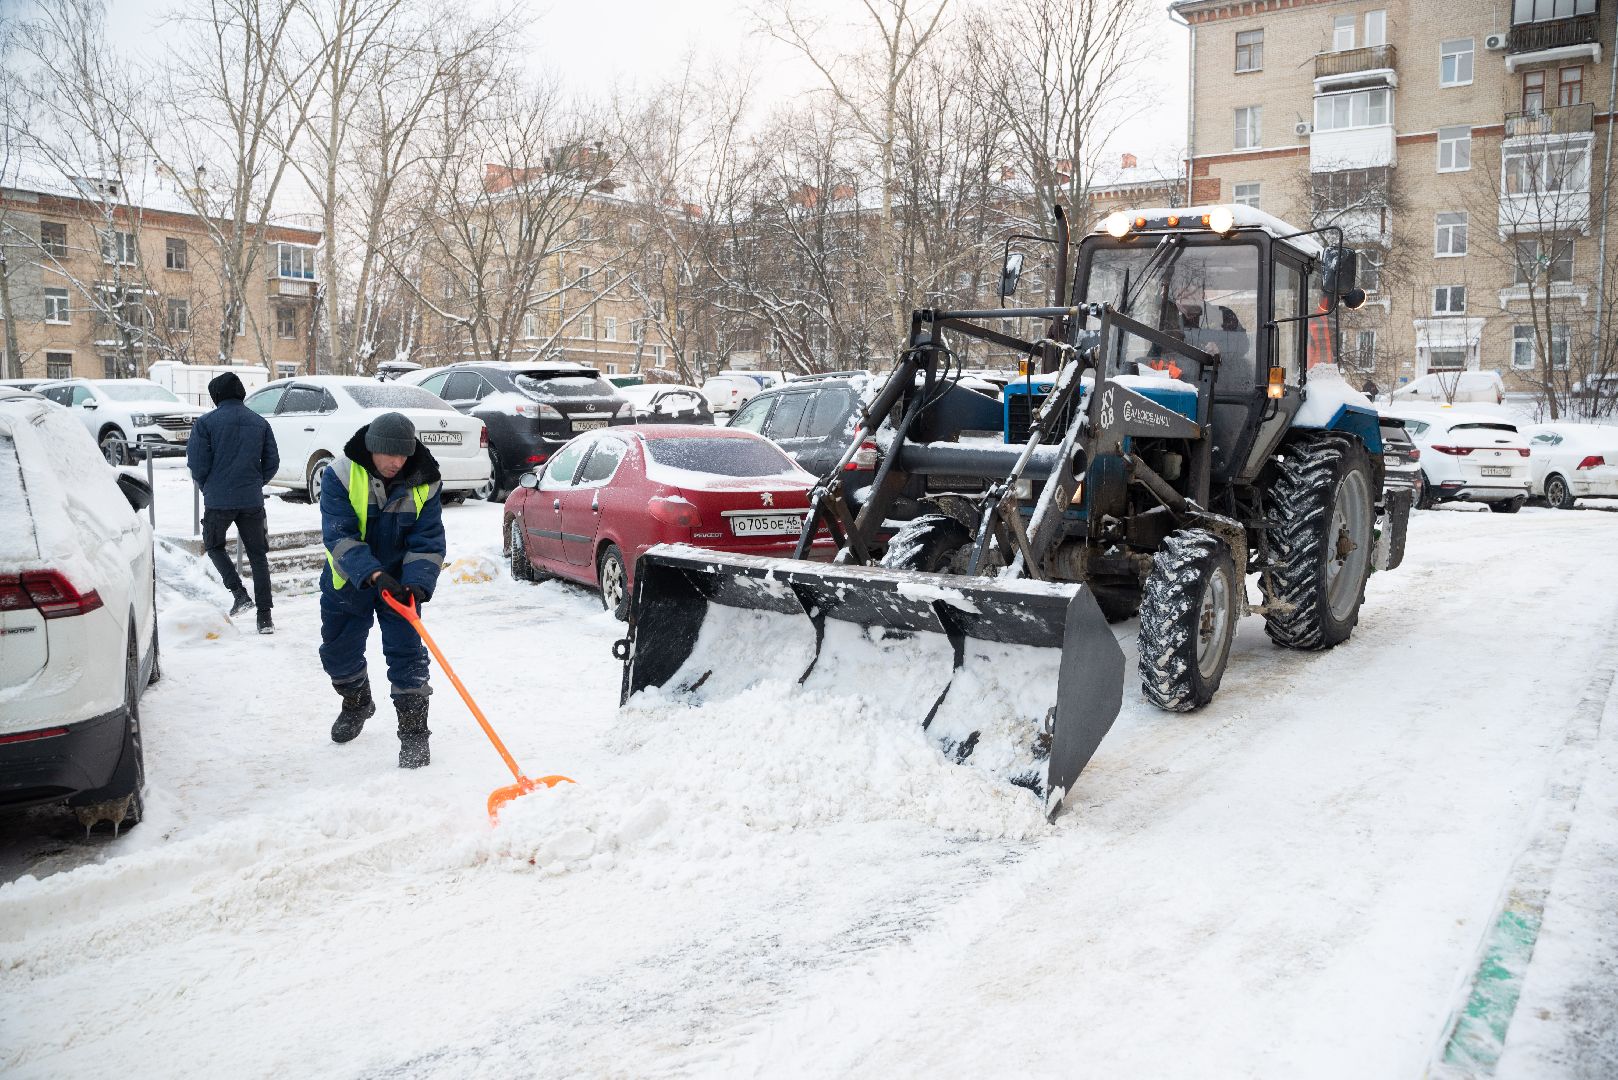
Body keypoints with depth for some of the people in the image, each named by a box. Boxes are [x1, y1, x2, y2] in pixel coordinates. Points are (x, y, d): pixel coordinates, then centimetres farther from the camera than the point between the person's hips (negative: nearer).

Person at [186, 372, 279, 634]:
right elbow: (272, 462, 7)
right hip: (252, 500, 3)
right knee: (258, 555, 9)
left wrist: (207, 487, 11)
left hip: (218, 501, -3)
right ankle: (264, 616, 5)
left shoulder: (206, 422, -5)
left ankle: (239, 593, 4)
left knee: (214, 546, 21)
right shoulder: (260, 423, 6)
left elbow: (197, 463, -7)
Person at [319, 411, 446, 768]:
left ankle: (414, 732, 2)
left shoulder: (423, 484, -14)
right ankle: (357, 703, 44)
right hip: (347, 579, 1)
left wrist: (416, 584, -31)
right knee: (338, 652, 14)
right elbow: (339, 536, -27)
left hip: (397, 580, -1)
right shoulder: (340, 475, -20)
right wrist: (374, 575, -40)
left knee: (406, 652, -8)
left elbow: (427, 542, -14)